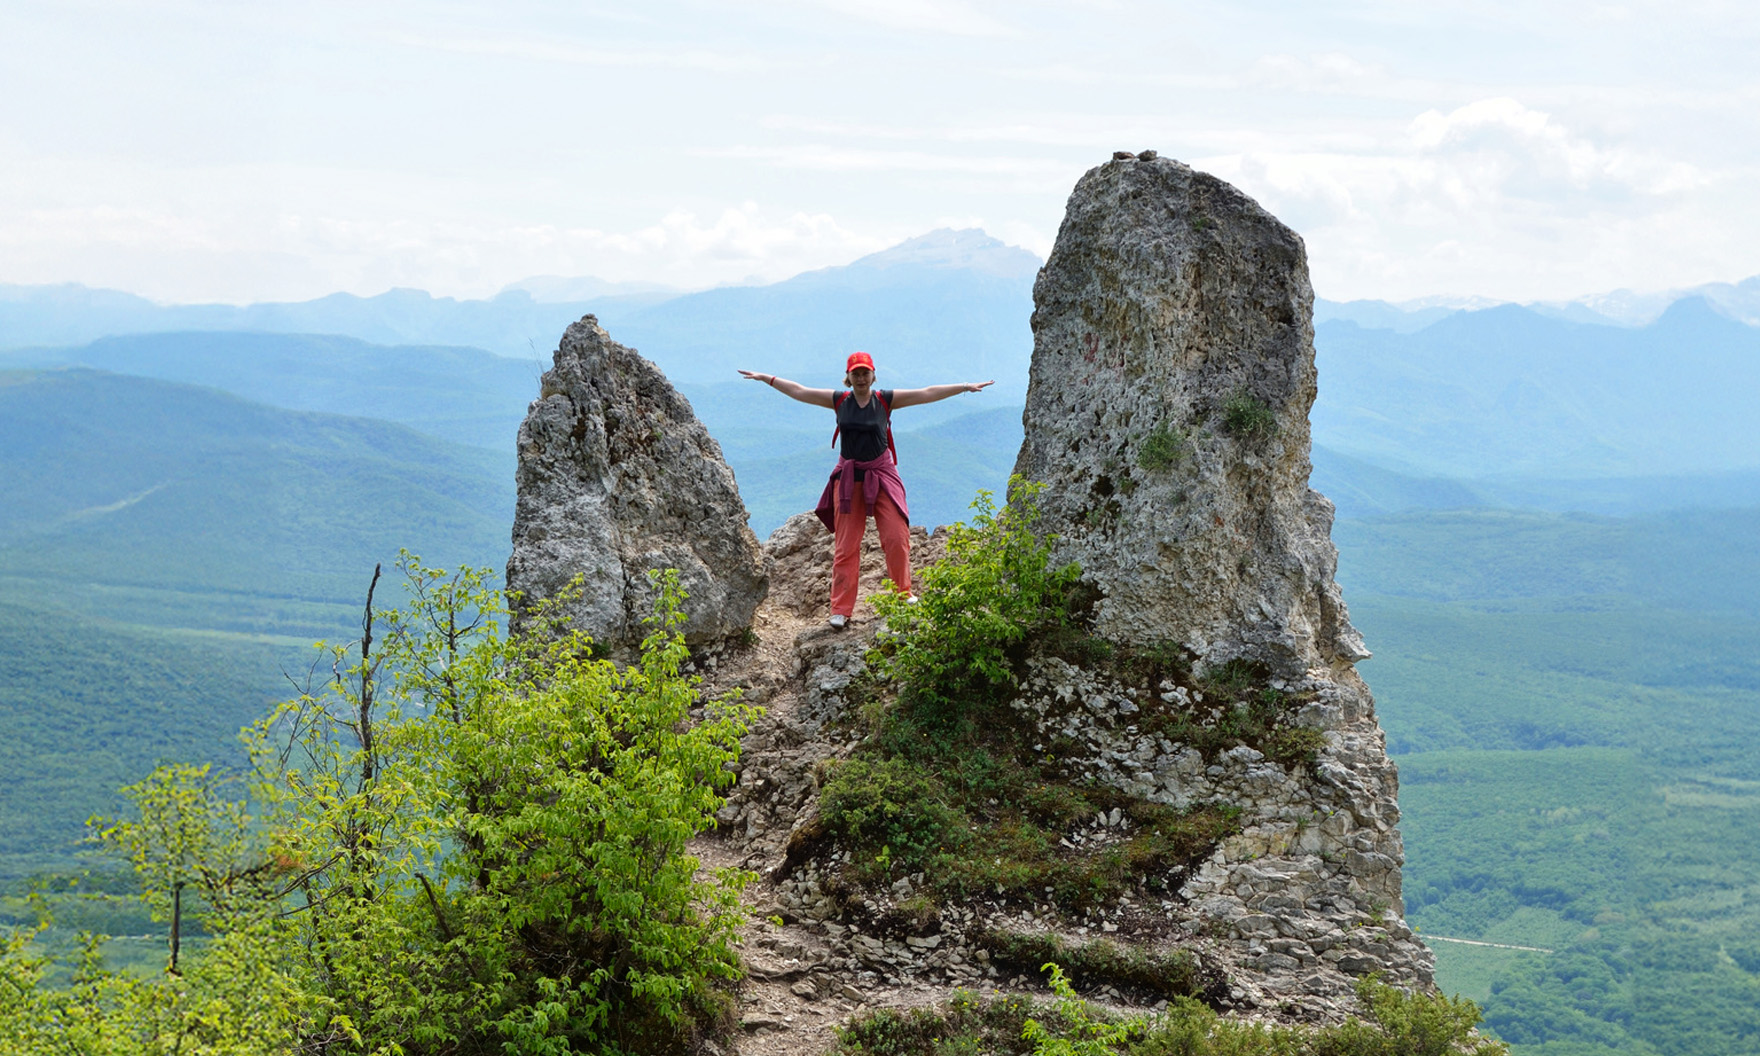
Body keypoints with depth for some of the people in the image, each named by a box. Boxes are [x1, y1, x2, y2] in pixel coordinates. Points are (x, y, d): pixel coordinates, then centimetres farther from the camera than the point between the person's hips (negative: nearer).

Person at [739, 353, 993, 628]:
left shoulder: (886, 399, -1)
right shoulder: (839, 400, 3)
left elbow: (927, 394, -2)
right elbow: (798, 392, 9)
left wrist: (964, 387, -5)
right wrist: (767, 379, 10)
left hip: (881, 475, -1)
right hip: (848, 477, 1)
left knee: (896, 536, -7)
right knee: (845, 545, 1)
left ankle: (903, 595, 13)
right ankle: (840, 610, 4)